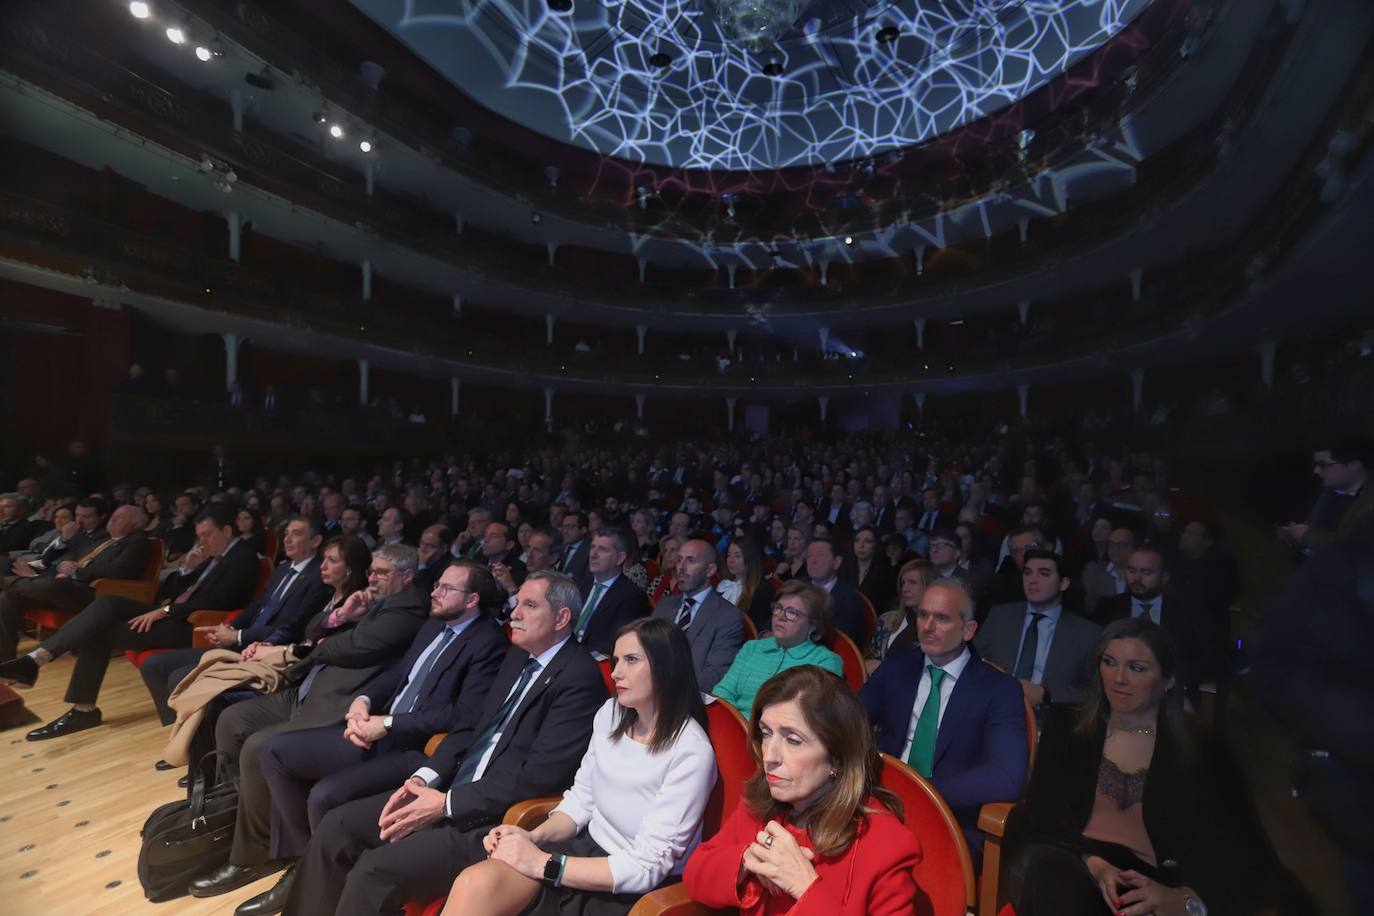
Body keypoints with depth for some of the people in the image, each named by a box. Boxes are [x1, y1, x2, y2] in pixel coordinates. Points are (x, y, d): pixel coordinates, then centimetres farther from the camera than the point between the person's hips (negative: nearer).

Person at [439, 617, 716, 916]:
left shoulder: (691, 753, -21)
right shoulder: (611, 714, 0)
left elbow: (647, 867, -19)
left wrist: (544, 864, -19)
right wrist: (535, 836, -8)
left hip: (633, 890, -5)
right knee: (474, 883, -23)